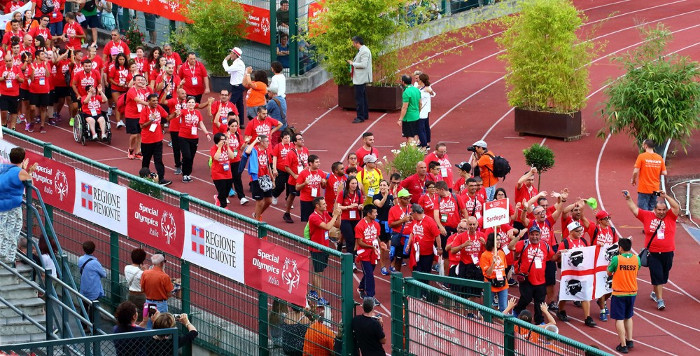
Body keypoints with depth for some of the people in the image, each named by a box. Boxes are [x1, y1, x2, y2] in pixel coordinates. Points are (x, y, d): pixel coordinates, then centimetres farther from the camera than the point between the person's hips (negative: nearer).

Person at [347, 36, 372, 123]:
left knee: (359, 98, -8)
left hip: (360, 79, -11)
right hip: (360, 79, 11)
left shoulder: (364, 51, -18)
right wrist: (353, 62, 11)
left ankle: (360, 117, -6)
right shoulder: (361, 50, 15)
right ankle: (365, 115, 25)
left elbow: (363, 64, -26)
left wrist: (353, 63, -16)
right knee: (362, 97, 17)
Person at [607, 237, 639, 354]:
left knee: (619, 319, 1)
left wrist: (610, 263, 17)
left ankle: (623, 345, -3)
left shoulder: (616, 259, -16)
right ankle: (629, 340, 24)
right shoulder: (636, 259, -6)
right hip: (632, 293, 4)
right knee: (628, 317, 23)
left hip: (619, 294, -4)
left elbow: (609, 273, -2)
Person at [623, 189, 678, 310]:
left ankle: (655, 293, 37)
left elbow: (676, 207, -13)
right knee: (657, 276, -4)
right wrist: (628, 199, -1)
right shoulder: (647, 216, 2)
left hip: (667, 253, 2)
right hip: (653, 254, -2)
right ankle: (660, 300, 0)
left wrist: (666, 196, -17)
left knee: (663, 276, 15)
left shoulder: (670, 216, 1)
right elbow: (634, 209, 6)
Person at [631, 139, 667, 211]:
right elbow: (664, 173, 1)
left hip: (644, 189, -5)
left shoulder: (642, 156, -12)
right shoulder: (659, 158, 1)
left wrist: (633, 180, 4)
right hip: (655, 189, 5)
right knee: (652, 210, 15)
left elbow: (635, 171, -15)